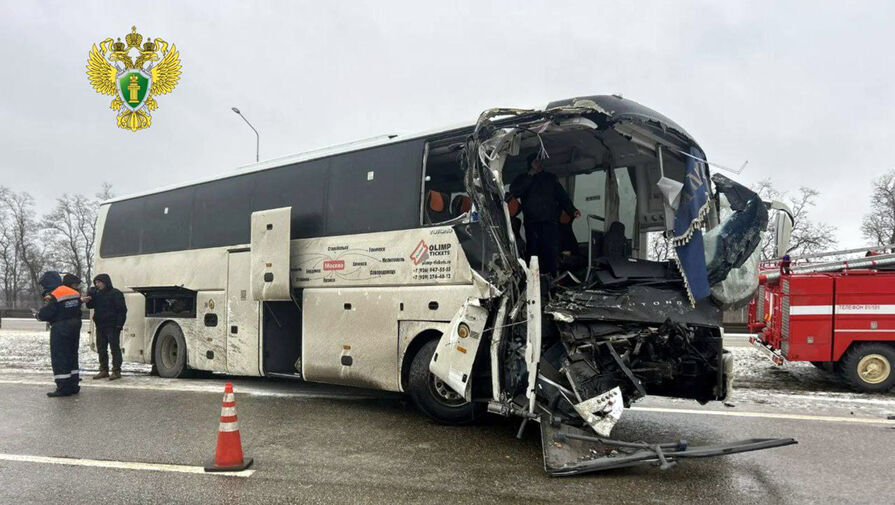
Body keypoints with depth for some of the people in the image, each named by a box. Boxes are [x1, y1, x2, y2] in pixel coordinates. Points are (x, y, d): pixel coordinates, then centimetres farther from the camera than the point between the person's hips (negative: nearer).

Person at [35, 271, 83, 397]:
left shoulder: (52, 296, -15)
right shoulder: (75, 293, 9)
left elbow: (46, 314, -18)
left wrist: (38, 314, 1)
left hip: (60, 329, -8)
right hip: (75, 327, 8)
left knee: (59, 358, -1)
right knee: (72, 356, 16)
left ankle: (63, 387, -3)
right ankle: (73, 385, 21)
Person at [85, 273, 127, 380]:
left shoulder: (115, 293, -7)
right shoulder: (97, 294, 15)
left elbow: (122, 309, -11)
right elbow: (90, 306, 20)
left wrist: (119, 324, -18)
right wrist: (89, 300, -3)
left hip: (112, 326, -8)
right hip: (100, 326, 8)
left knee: (115, 348, -5)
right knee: (101, 349, 10)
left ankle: (116, 371, -4)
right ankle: (104, 370, 18)